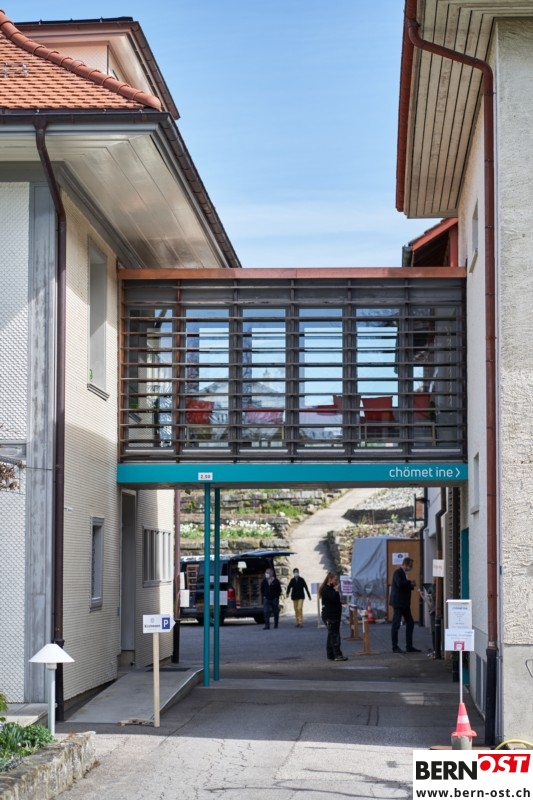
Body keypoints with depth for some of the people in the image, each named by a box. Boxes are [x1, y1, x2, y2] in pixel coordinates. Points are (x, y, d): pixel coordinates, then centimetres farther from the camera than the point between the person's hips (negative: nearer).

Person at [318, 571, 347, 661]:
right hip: (329, 616, -10)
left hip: (334, 616, 10)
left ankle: (331, 655, 14)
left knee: (332, 635, 10)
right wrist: (336, 590, -15)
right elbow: (334, 598, -26)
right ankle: (337, 655, -14)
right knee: (334, 635, -12)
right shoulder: (326, 589, -12)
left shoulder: (330, 589, 19)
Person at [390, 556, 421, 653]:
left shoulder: (404, 573, 16)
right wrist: (410, 583, -14)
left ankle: (409, 646, 16)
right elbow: (400, 584, -27)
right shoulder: (398, 572, -12)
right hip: (398, 602, -10)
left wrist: (411, 585, 1)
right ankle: (395, 647, 0)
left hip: (405, 603, 10)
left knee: (410, 623, 10)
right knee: (396, 625, -4)